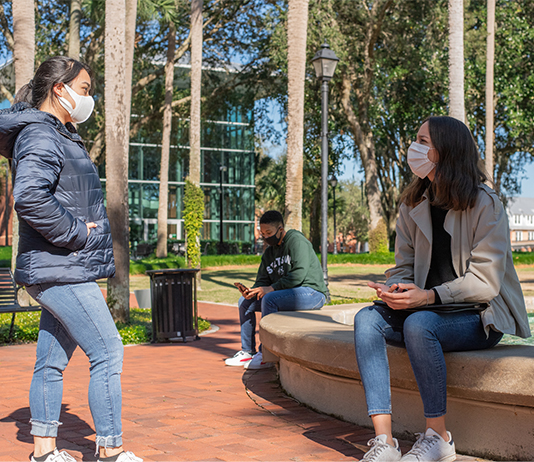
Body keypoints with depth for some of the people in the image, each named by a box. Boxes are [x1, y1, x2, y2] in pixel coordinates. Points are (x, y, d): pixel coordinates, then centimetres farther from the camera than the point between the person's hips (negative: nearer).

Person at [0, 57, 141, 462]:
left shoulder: (61, 136, 21)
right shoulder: (40, 135, -11)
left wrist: (86, 229, 13)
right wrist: (76, 232, -19)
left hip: (61, 271, 10)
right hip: (61, 269, -10)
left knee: (52, 360, 12)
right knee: (108, 353, -9)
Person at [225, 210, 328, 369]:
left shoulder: (296, 240, -11)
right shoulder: (269, 252, 14)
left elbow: (299, 274, -23)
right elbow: (262, 280, 13)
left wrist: (272, 288, -22)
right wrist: (253, 291, -10)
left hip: (310, 292, -9)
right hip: (286, 294, 9)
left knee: (269, 299, -31)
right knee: (245, 301, 1)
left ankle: (265, 355, -24)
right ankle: (247, 352, 5)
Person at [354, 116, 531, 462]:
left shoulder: (485, 205, -9)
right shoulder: (414, 207, 9)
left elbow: (484, 282, -16)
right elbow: (404, 266, 9)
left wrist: (429, 296, -28)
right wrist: (395, 290, -16)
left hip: (481, 316, -6)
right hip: (429, 310, 6)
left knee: (419, 324, -35)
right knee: (367, 319, -20)